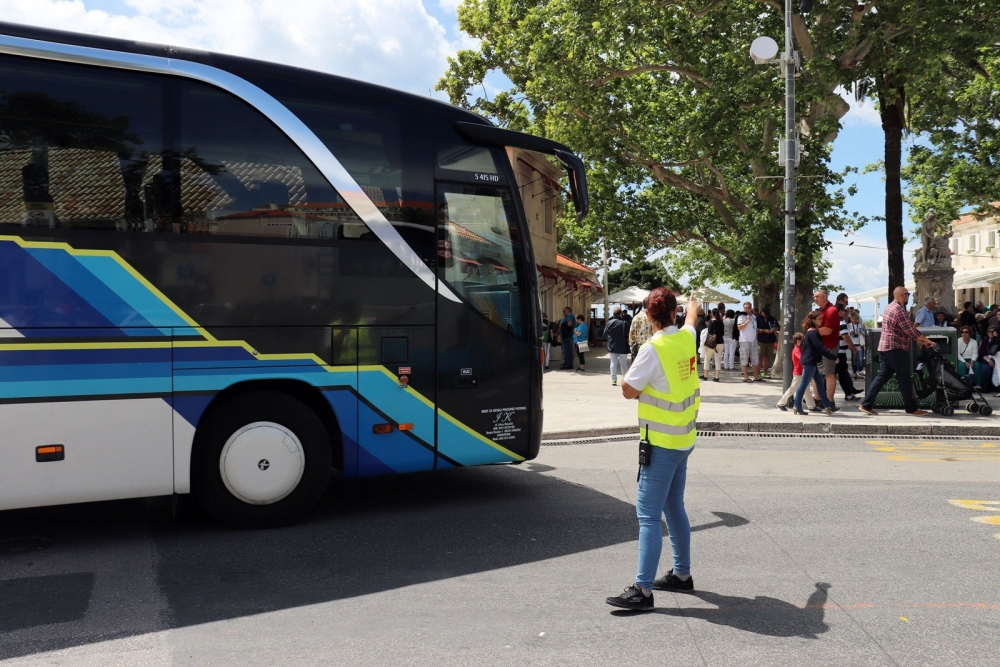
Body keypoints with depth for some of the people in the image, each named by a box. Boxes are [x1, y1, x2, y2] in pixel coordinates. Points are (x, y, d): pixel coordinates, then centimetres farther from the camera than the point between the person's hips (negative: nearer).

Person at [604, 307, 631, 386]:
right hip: (622, 347, -2)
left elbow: (605, 335, 0)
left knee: (614, 363, 5)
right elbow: (628, 335, -12)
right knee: (624, 363, 9)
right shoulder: (624, 322, -11)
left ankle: (614, 380, -1)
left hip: (612, 346, 2)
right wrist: (627, 339, 8)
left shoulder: (609, 322, -2)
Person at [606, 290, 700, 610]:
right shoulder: (686, 338, 3)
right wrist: (692, 307, 50)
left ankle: (643, 590, -9)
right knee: (674, 508, 19)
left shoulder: (653, 349, -20)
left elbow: (628, 390, -14)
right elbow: (690, 322, 28)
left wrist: (635, 367, 5)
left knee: (649, 514, -8)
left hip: (662, 443, -8)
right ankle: (682, 573, 29)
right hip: (684, 439, 8)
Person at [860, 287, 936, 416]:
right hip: (896, 349, -10)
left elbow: (907, 329, 19)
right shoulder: (899, 310, -16)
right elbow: (911, 330, -16)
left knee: (882, 376, 10)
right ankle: (912, 408, 8)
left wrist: (919, 341, 16)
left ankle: (866, 404, 7)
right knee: (904, 379, 0)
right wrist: (927, 341, -8)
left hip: (884, 348, 10)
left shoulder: (890, 307, 16)